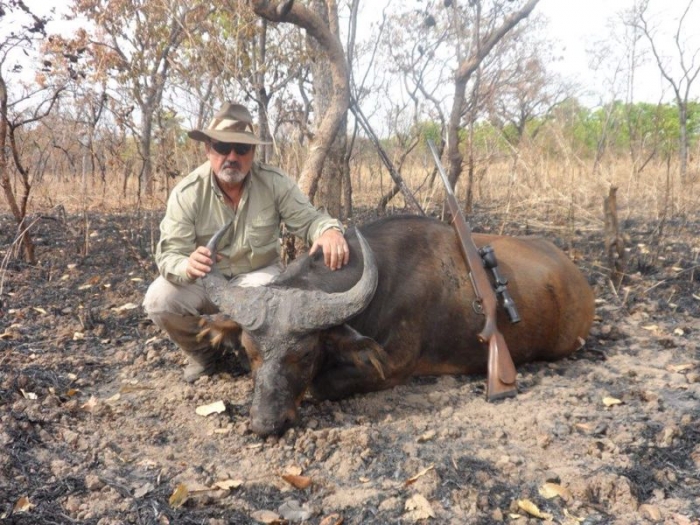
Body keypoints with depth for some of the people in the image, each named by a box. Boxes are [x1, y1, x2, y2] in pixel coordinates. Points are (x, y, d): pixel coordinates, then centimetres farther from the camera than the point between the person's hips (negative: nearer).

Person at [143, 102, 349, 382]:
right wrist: (188, 267, -46)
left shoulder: (276, 183, -16)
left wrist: (329, 230, -38)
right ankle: (206, 351, 7)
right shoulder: (186, 193, -17)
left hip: (259, 276, 0)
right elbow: (169, 255, -19)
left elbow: (308, 218, -11)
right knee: (158, 300, -25)